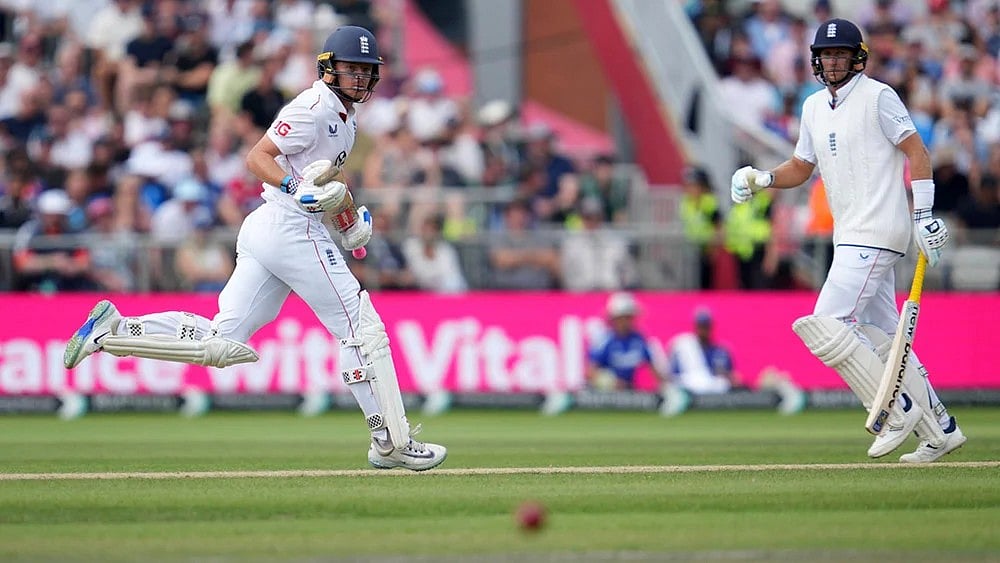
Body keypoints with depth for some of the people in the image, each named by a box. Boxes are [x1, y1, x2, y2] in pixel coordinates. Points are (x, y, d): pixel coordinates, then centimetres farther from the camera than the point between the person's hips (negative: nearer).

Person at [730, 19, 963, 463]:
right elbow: (800, 168, 22)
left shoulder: (877, 96, -7)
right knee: (880, 338, 9)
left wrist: (924, 216, -15)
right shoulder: (814, 106, 16)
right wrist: (760, 179, 2)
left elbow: (916, 151, -9)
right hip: (850, 237, 9)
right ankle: (939, 429, 15)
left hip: (875, 234, -9)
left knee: (825, 325, -16)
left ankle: (899, 411, -10)